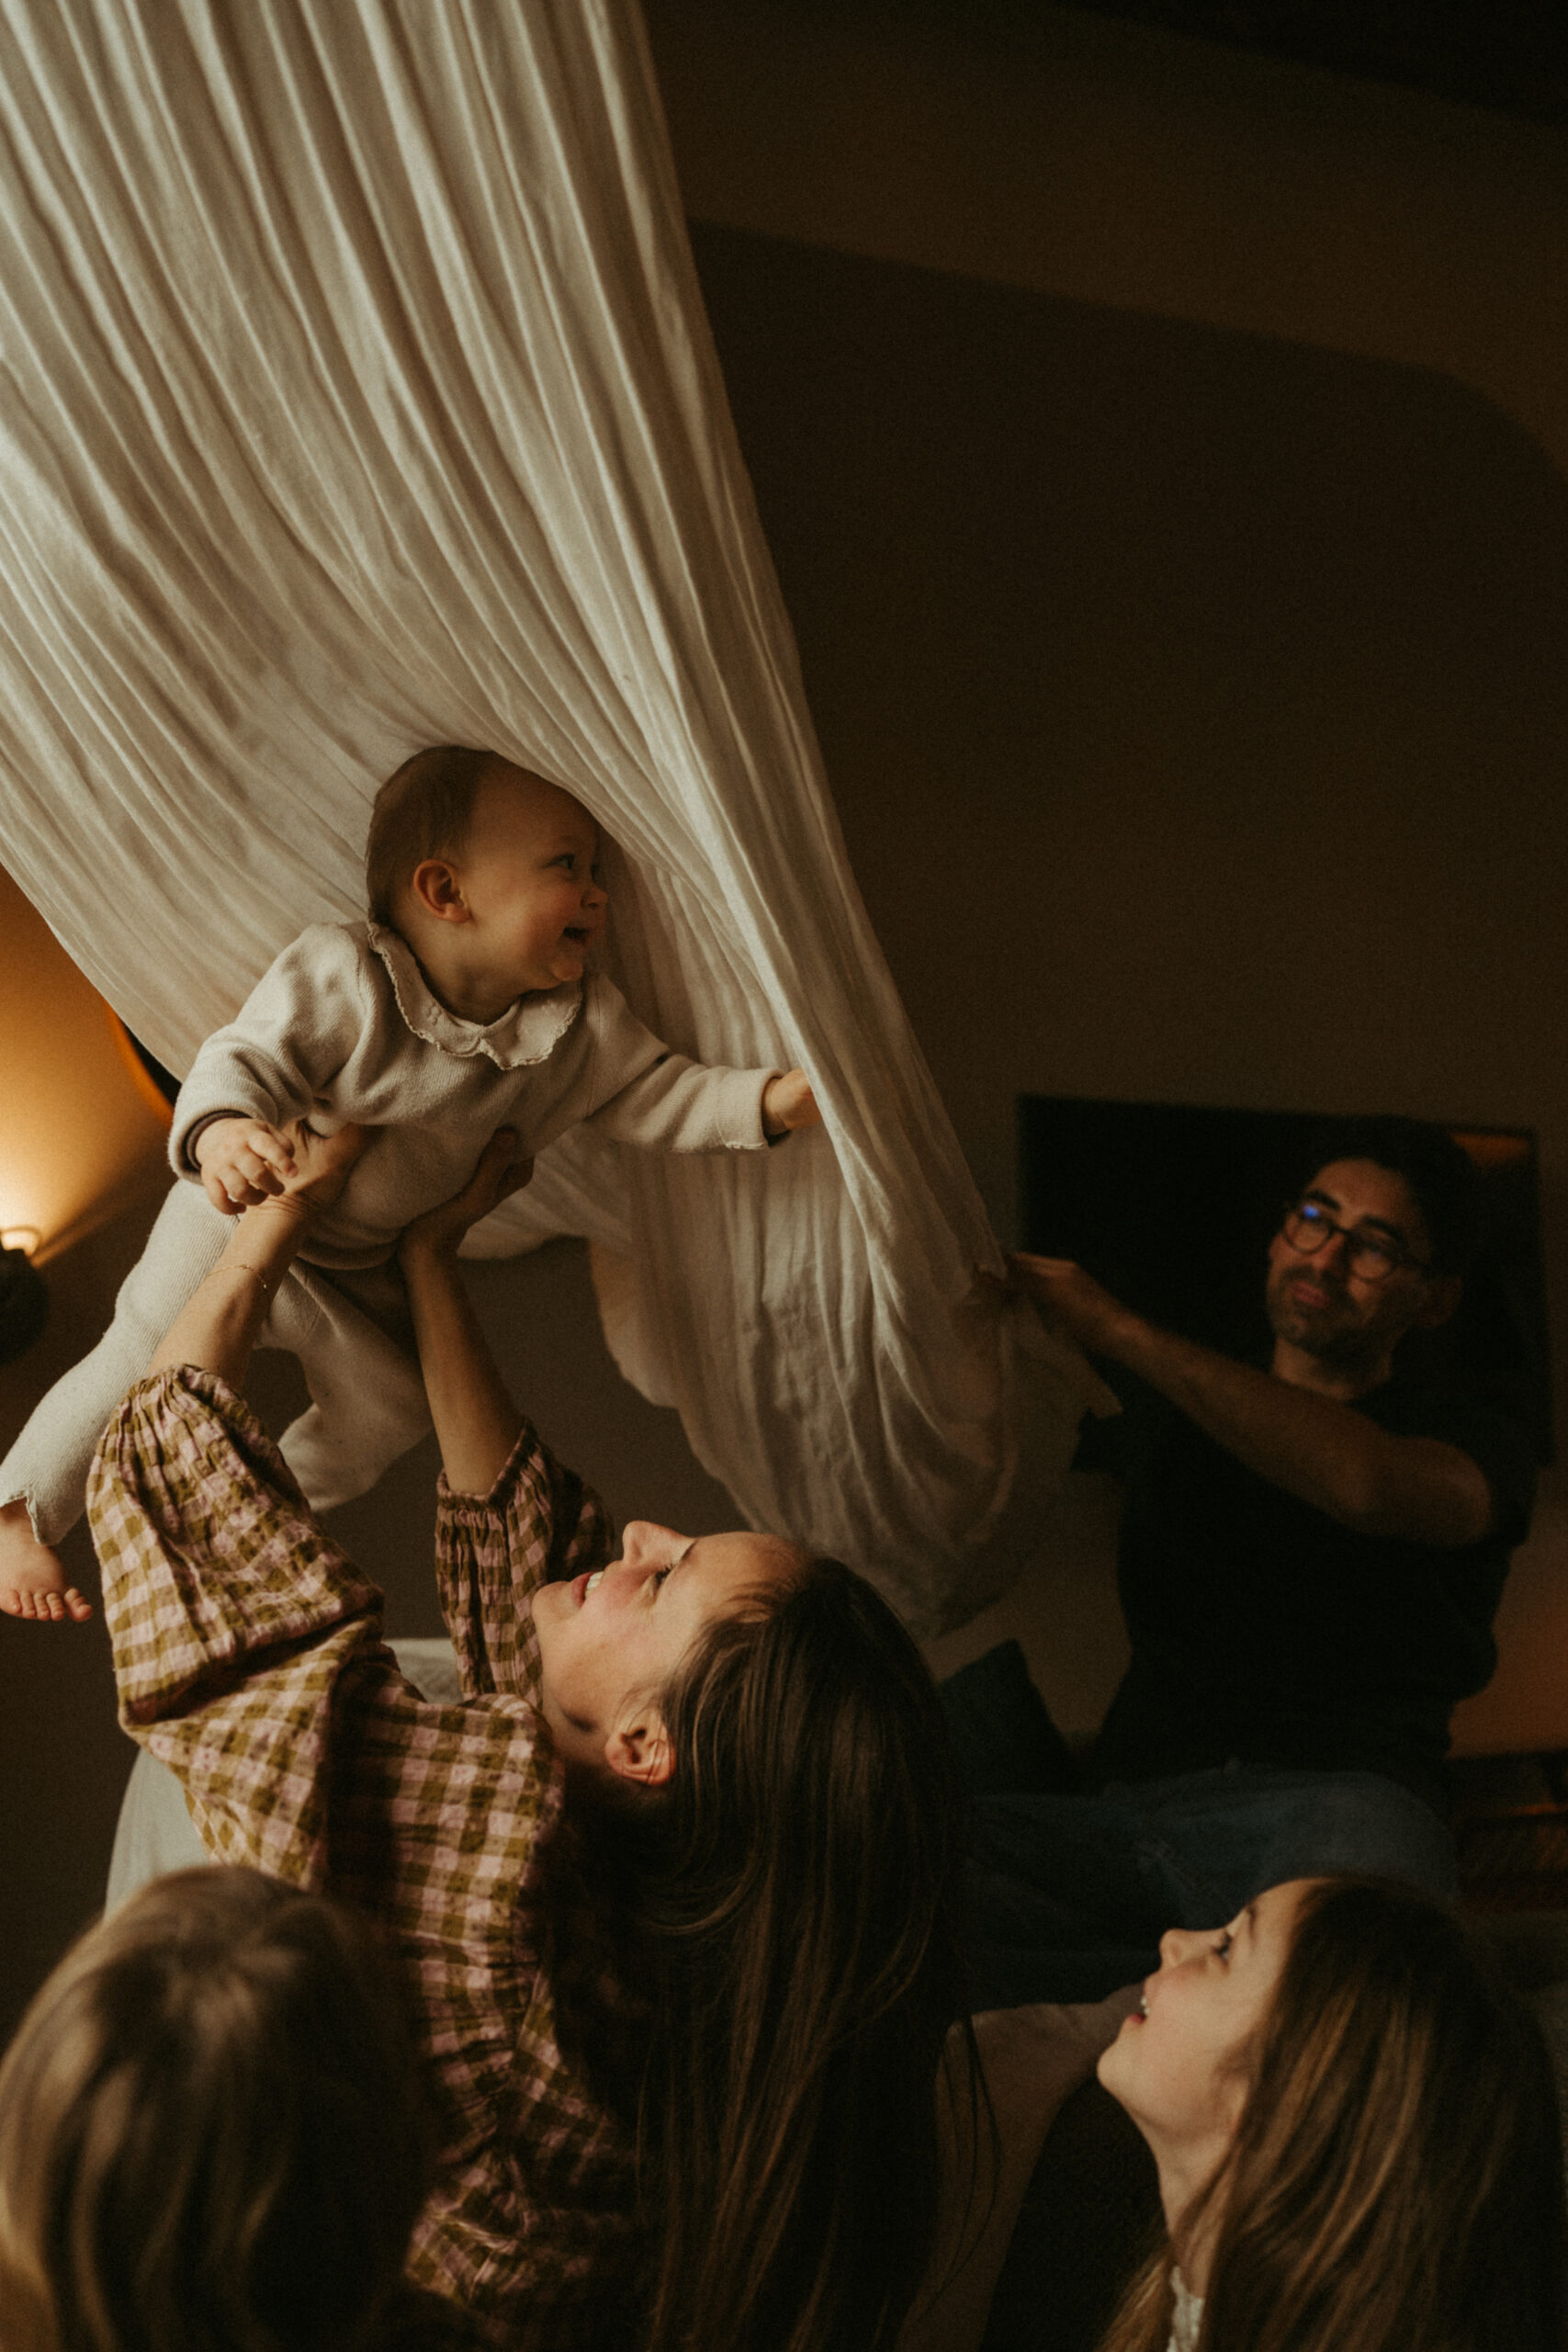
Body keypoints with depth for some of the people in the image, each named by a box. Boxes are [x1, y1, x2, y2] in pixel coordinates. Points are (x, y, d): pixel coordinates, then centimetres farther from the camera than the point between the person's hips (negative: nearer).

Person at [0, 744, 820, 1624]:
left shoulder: (581, 1026, -17)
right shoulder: (340, 975, -33)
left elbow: (660, 1096, -13)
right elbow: (248, 1060, -32)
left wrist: (778, 1097, -28)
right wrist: (223, 1131, -55)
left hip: (363, 1266, 6)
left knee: (391, 1405, 13)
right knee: (144, 1373, -2)